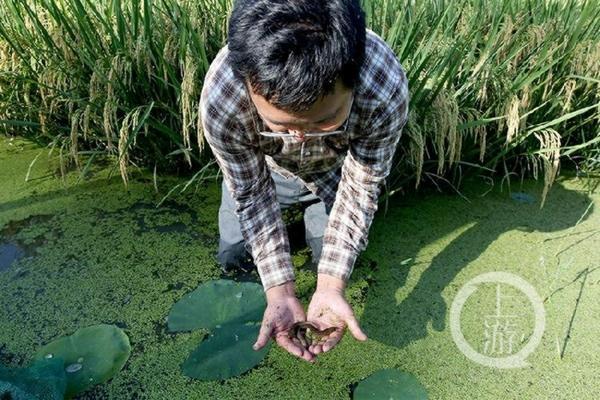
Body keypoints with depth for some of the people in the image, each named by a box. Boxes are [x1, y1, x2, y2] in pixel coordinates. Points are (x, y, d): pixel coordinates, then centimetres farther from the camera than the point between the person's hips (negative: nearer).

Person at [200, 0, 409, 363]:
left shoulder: (386, 88, -42)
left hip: (336, 168, 0)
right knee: (231, 257, 11)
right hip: (263, 166, 1)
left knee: (335, 256, 5)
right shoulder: (220, 101, -42)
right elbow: (252, 194, -26)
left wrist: (331, 286, -33)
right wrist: (280, 293, -30)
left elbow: (361, 187, -27)